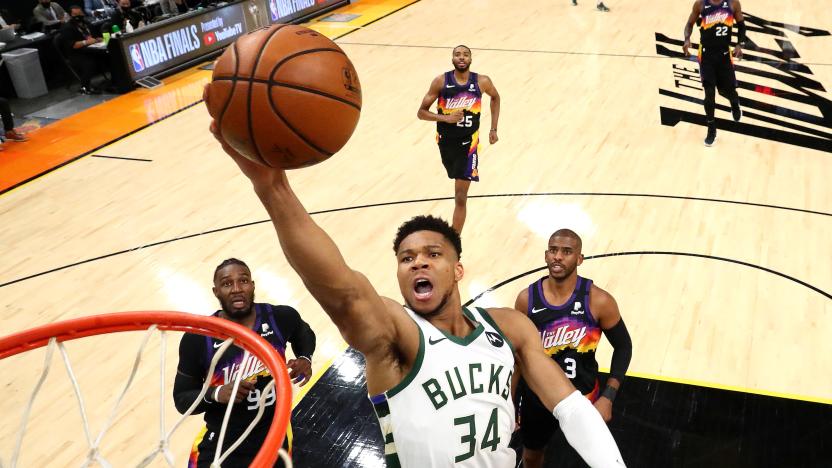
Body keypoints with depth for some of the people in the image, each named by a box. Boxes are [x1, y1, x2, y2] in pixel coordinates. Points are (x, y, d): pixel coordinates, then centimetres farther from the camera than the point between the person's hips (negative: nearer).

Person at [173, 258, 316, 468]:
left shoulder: (281, 318, -12)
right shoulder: (197, 338, -16)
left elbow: (304, 333, 13)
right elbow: (181, 399, -7)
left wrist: (305, 359, -6)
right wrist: (216, 394, -26)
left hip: (274, 439, 2)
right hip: (220, 447, -2)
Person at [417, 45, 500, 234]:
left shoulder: (482, 82, -9)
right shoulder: (441, 81, -10)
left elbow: (495, 97, 14)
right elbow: (421, 112, -8)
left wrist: (493, 128, 10)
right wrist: (446, 118, -24)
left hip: (468, 142, -2)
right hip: (446, 141, 2)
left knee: (460, 197, -9)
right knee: (460, 194, 24)